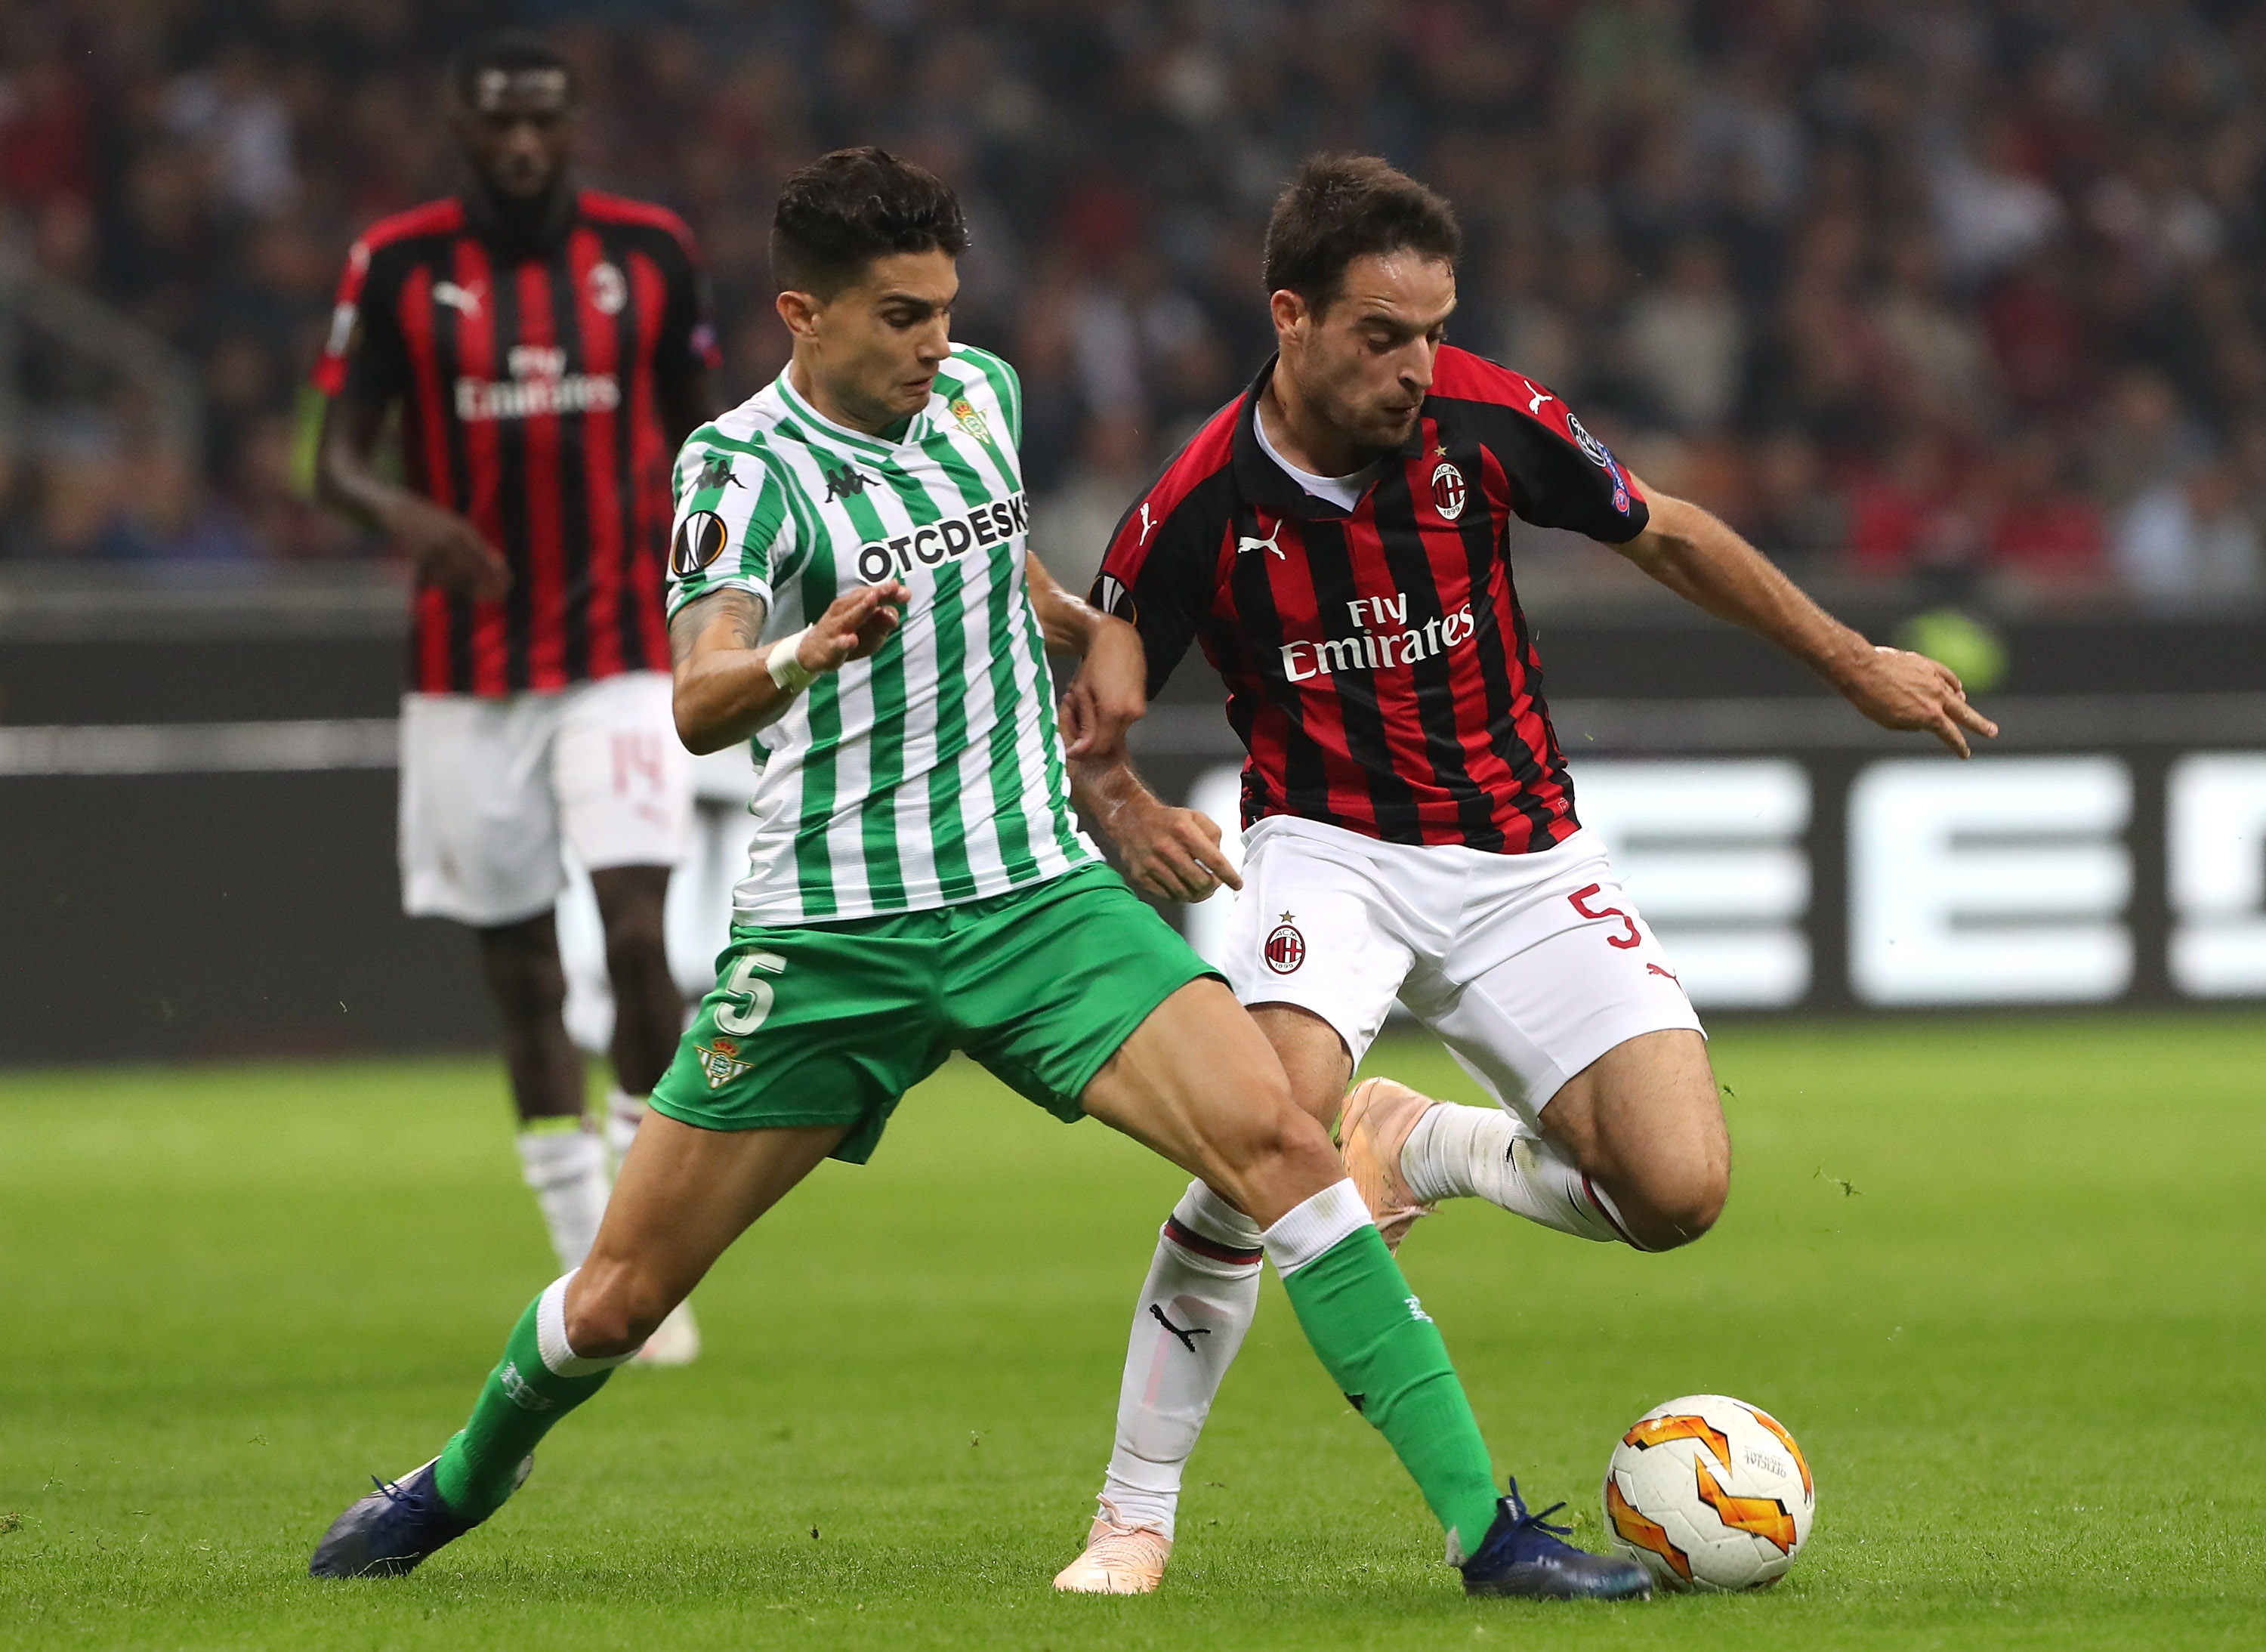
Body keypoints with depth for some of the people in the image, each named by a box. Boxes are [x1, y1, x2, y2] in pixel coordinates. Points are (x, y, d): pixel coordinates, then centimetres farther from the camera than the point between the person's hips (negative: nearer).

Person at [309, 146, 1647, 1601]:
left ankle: (1482, 1523, -20)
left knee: (1274, 1138, -20)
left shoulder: (980, 393, 7)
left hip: (1037, 895, 3)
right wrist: (804, 655, -49)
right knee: (621, 1295, 4)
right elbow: (698, 704, -29)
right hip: (832, 934, -3)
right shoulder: (743, 469, -11)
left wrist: (1094, 628, 14)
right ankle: (469, 1475, 38)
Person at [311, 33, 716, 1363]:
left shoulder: (651, 252, 3)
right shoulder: (400, 264, 0)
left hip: (621, 659, -1)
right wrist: (403, 513, -21)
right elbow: (339, 454, 0)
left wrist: (685, 504, -6)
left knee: (638, 938, -15)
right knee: (521, 973, 4)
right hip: (468, 672, 1)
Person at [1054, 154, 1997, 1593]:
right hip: (1333, 851, -3)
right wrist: (1128, 814, -25)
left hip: (1522, 858, 3)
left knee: (1678, 1190, -15)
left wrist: (1855, 664, 16)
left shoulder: (1482, 420, -10)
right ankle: (1135, 1516, -18)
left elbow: (1664, 535, 8)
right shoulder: (1201, 511, -15)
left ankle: (1419, 1150, 16)